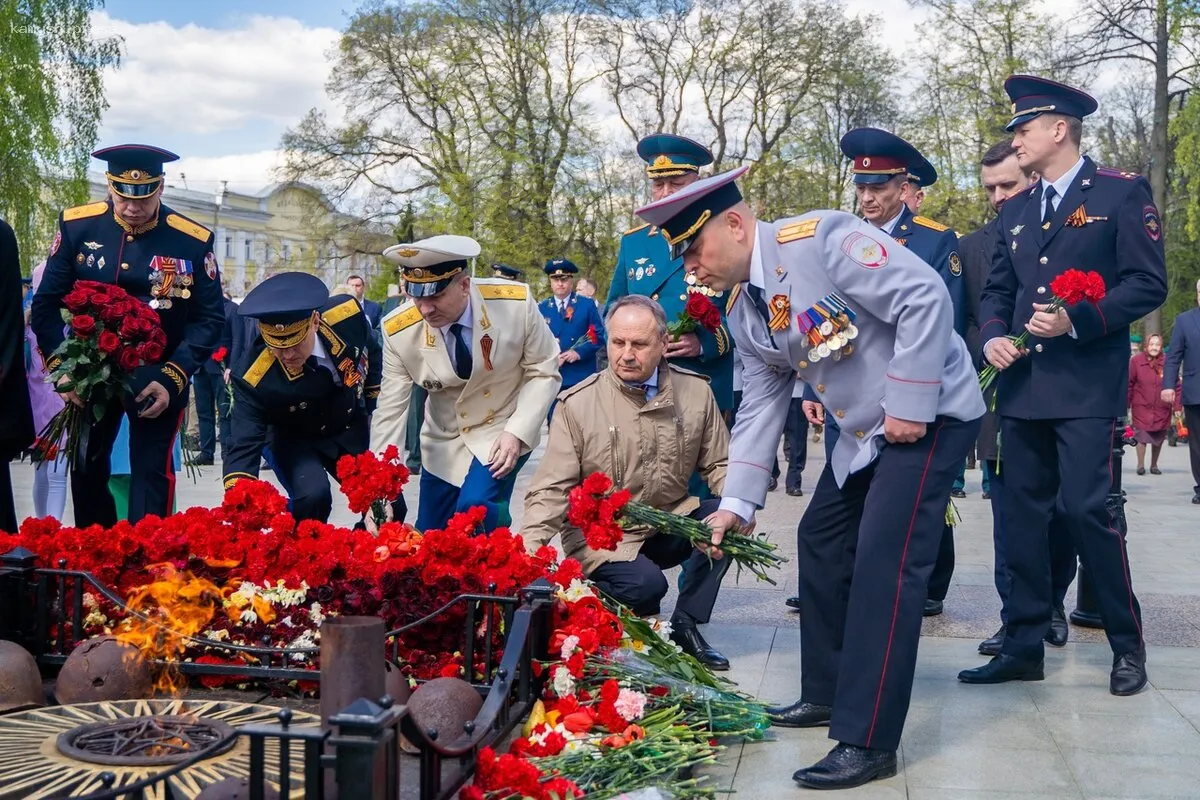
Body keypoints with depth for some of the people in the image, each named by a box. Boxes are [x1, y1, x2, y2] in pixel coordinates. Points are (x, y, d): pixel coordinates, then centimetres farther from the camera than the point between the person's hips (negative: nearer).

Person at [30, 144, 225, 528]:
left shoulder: (193, 240, -13)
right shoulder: (77, 226, -9)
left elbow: (210, 318, -8)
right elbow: (46, 303, -3)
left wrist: (173, 377, -18)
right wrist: (60, 366, -15)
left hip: (157, 378, -2)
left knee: (151, 472, -4)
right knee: (86, 470, 14)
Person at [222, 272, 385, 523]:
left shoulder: (346, 313, -28)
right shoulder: (254, 378, -36)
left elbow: (371, 353, -5)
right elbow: (244, 444, -34)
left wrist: (373, 409, 4)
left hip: (352, 429, 4)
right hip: (296, 439, -3)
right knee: (312, 498, -31)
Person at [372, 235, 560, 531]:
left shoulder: (516, 303, -24)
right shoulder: (399, 331, -19)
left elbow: (543, 372, -10)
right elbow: (390, 410, -13)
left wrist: (517, 432, -21)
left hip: (504, 429, -3)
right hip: (444, 439, 3)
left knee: (475, 509, -26)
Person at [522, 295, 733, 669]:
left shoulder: (695, 392, -2)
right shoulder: (577, 403, -11)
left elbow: (719, 464, 6)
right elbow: (552, 488, -13)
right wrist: (529, 551, -27)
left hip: (670, 523, 4)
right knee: (644, 583, -31)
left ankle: (685, 625, -5)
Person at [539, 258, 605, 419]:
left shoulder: (588, 305, 5)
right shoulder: (541, 308, 10)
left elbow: (599, 336, 0)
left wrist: (579, 352, -16)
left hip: (582, 377, -1)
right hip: (552, 377, 1)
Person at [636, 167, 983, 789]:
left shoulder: (820, 238, -23)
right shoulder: (741, 310, 3)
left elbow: (926, 298, -27)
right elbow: (761, 404, 7)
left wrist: (910, 407, -24)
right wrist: (737, 501, 2)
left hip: (930, 413, -9)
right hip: (862, 431, 9)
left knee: (883, 564, -13)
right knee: (820, 543, 14)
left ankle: (868, 742, -6)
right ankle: (828, 693, 30)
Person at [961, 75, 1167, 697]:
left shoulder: (1121, 193, 0)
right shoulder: (1016, 211, 17)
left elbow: (1148, 284, -6)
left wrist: (1077, 319, -17)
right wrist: (992, 336, -1)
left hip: (1087, 385, -6)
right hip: (1023, 385, 6)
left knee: (1085, 510, -9)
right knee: (1023, 515, 6)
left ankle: (1127, 645, 10)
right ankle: (1024, 646, 14)